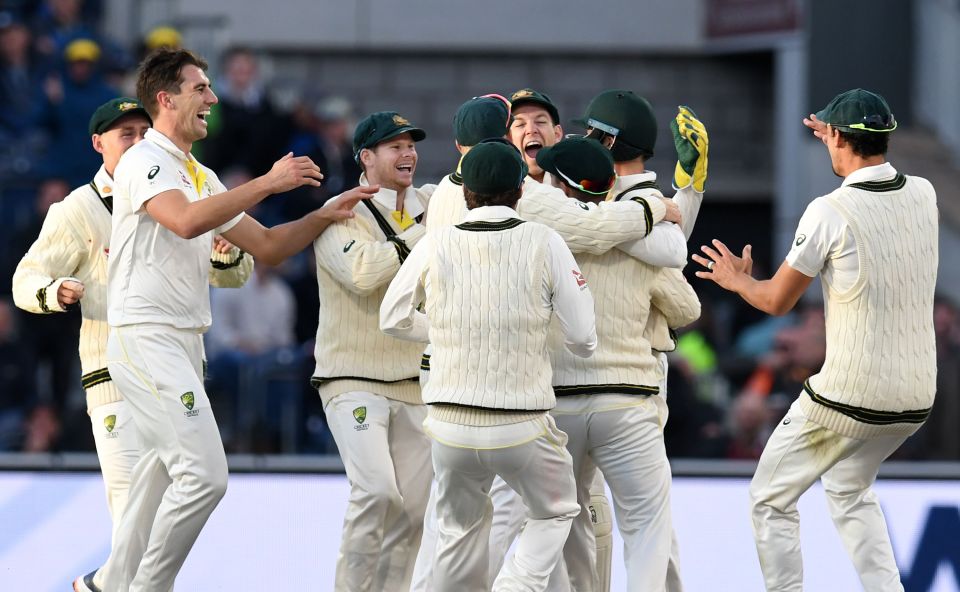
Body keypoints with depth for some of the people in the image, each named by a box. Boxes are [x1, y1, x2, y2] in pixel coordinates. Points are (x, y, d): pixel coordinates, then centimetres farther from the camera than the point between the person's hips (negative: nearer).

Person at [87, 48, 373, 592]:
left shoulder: (203, 177, 20)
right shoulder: (143, 162, -8)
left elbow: (265, 246, 21)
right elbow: (186, 220, -27)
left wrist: (324, 217, 7)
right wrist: (268, 184, -22)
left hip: (185, 342, 9)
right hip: (145, 338, -9)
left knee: (160, 478, 10)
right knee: (205, 474, -18)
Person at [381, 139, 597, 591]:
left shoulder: (436, 245, -2)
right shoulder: (544, 244, -8)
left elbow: (393, 319, 11)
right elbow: (583, 339, -6)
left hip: (450, 425, 2)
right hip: (522, 426, -2)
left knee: (460, 527, 25)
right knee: (555, 513, 22)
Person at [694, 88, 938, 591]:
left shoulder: (829, 213, -15)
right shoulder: (923, 195, 1)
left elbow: (777, 301, -3)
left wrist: (737, 280, 18)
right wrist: (843, 143, 39)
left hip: (850, 395, -6)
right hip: (917, 398, 7)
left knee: (770, 500, 10)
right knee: (850, 490, 29)